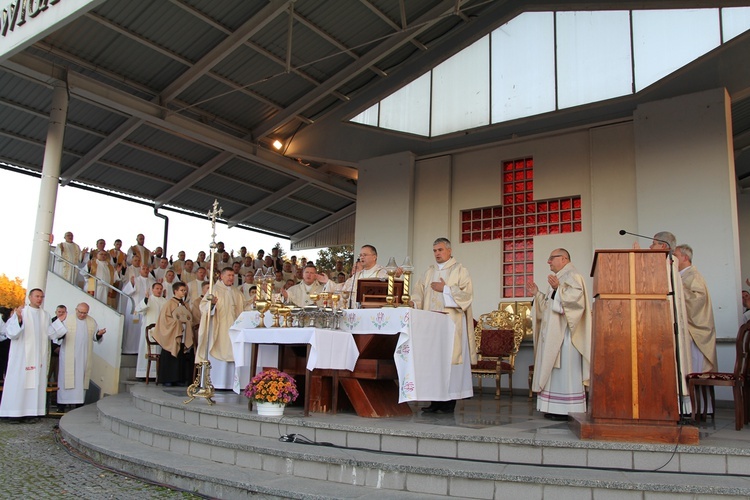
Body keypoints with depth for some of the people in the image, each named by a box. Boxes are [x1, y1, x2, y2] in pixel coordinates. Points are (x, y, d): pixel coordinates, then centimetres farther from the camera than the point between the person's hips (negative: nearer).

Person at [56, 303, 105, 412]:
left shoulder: (92, 322, 8)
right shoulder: (67, 320, -2)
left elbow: (95, 337, 12)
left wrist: (99, 334, -9)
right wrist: (61, 334, -25)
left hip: (84, 357, 3)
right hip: (69, 356, -3)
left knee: (82, 378, 4)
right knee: (66, 378, -1)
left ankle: (79, 403, 9)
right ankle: (62, 404, 4)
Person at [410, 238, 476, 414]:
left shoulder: (460, 271, 4)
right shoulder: (429, 272, 20)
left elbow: (466, 294, -6)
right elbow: (419, 290, 12)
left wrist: (445, 289, -9)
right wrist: (413, 301, -8)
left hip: (451, 321, -5)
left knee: (449, 359, -7)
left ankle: (449, 402, -2)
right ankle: (435, 401, 8)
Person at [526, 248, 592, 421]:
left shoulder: (572, 276, -6)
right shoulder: (558, 279, 24)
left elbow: (576, 298, -22)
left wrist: (558, 288, -31)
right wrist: (537, 294, 17)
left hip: (565, 333, -10)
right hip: (554, 335, 10)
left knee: (565, 370, -9)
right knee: (554, 369, 8)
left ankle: (568, 409, -6)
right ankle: (556, 408, 10)